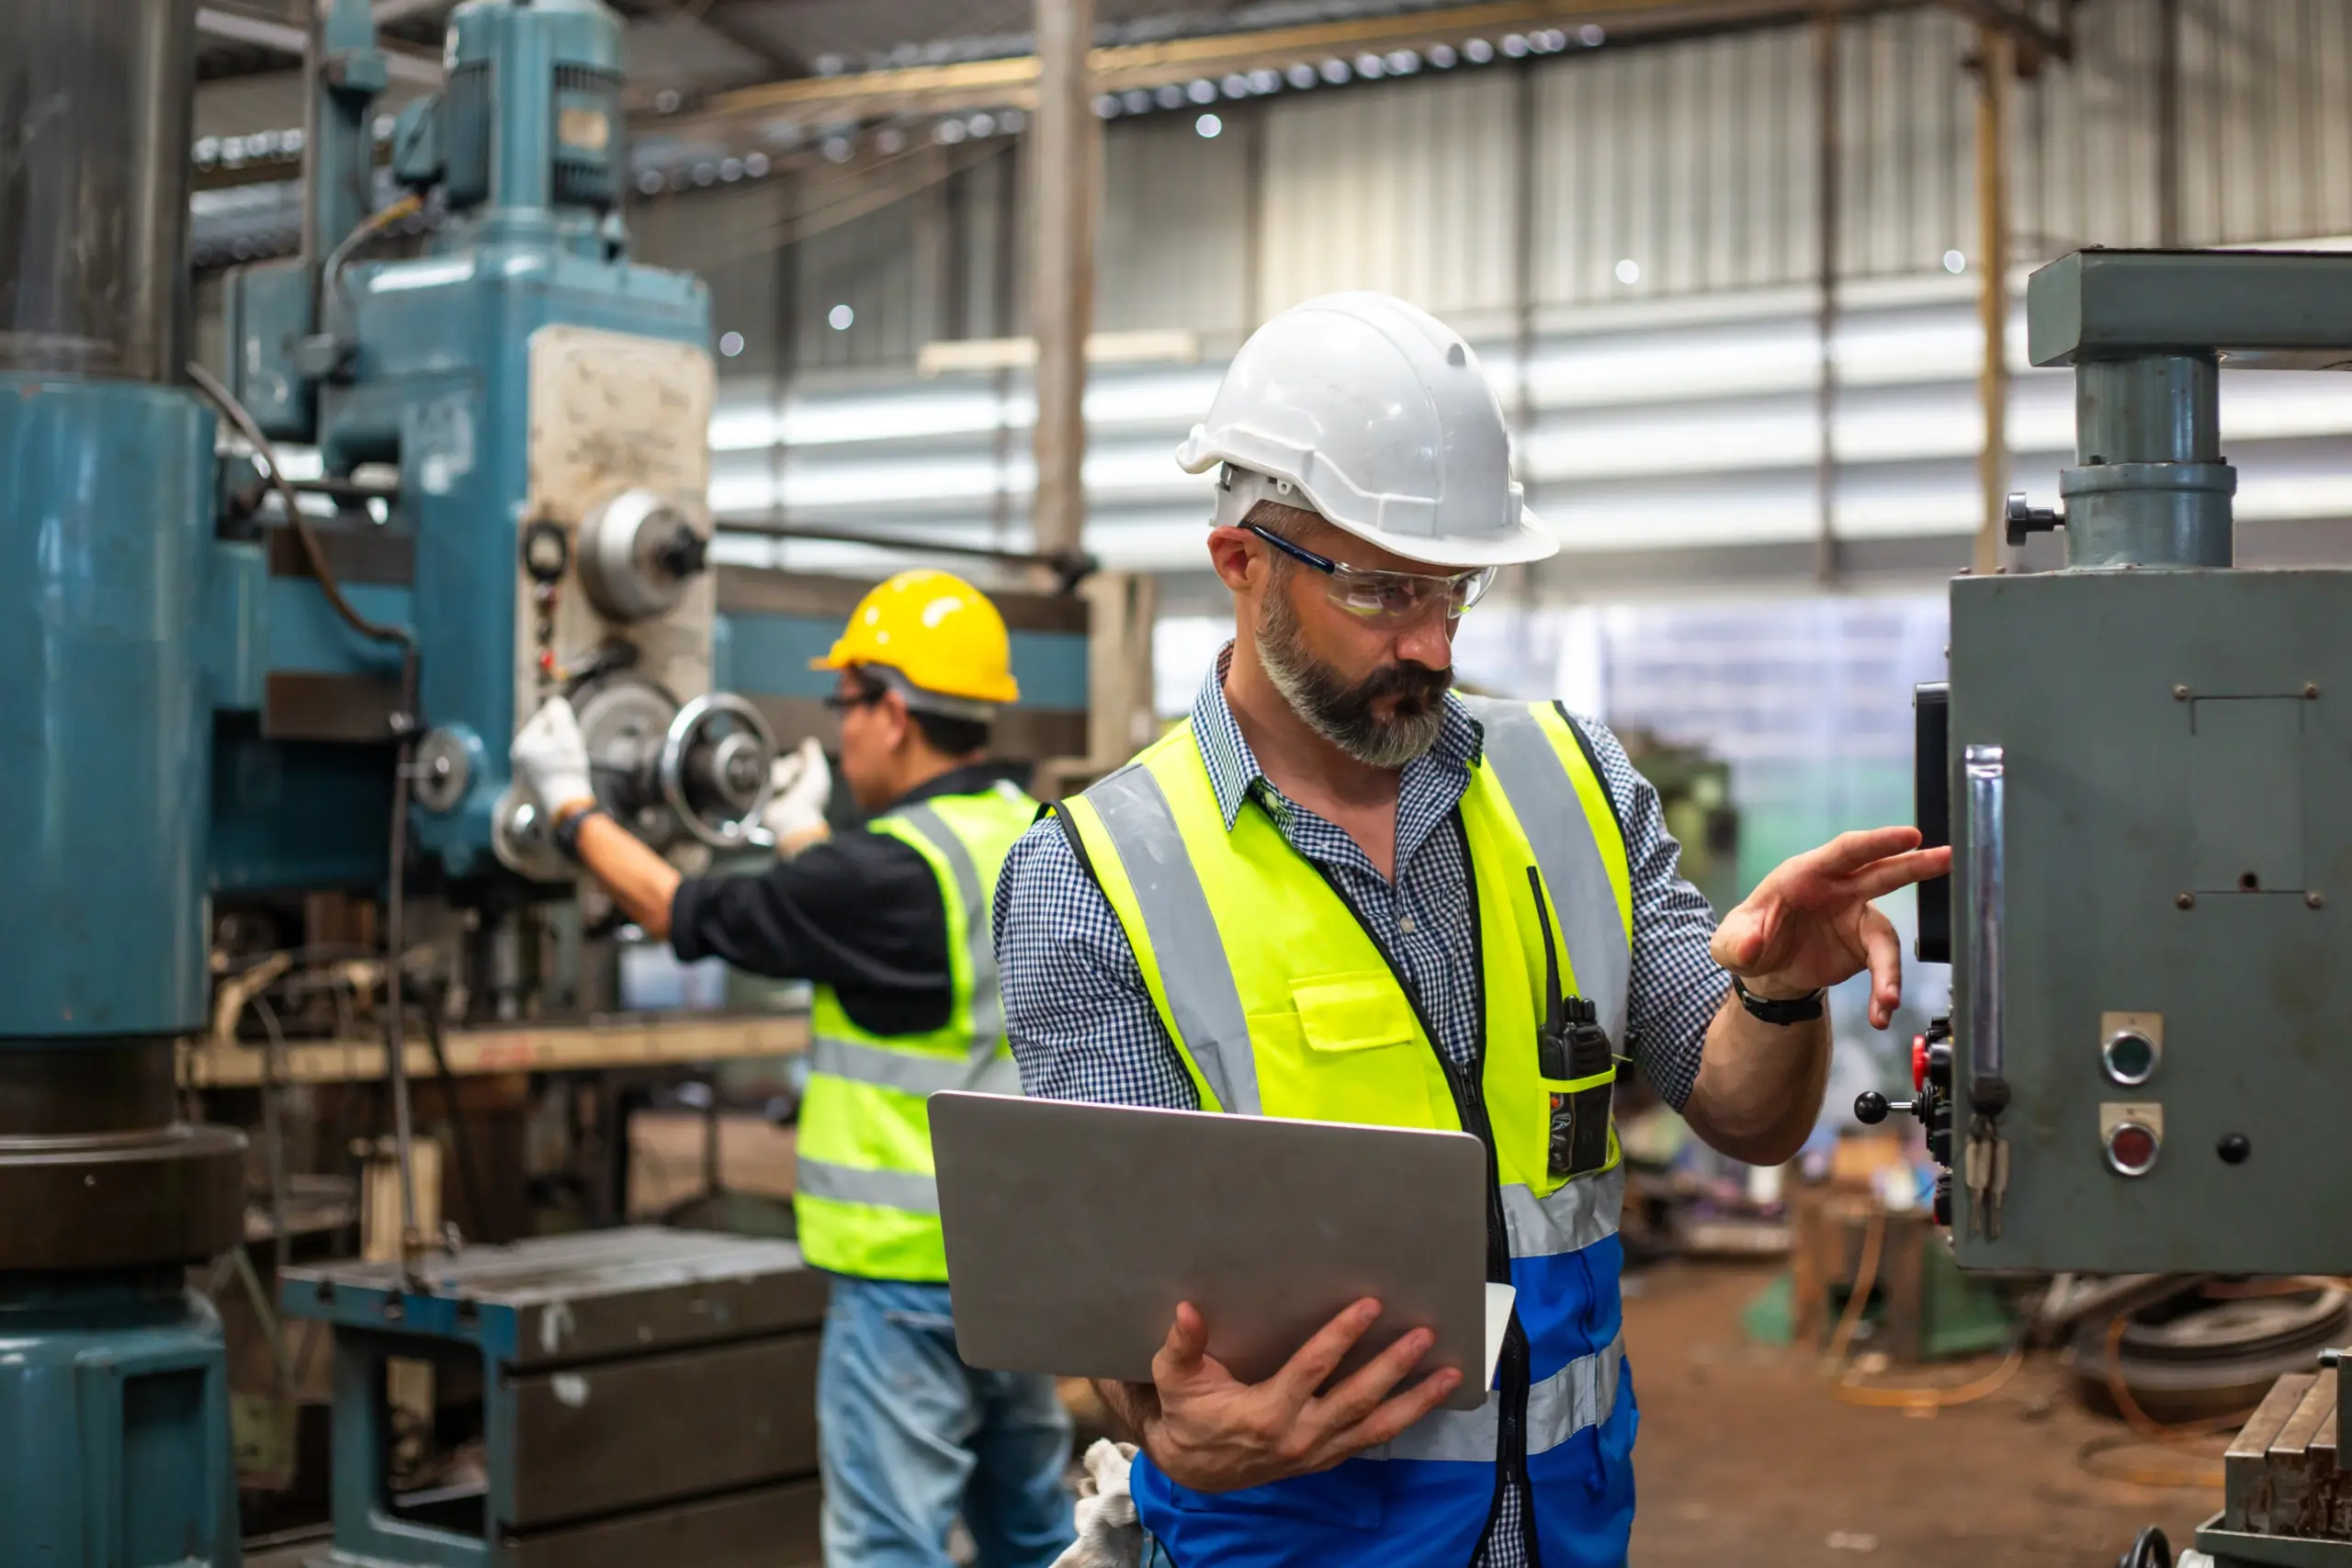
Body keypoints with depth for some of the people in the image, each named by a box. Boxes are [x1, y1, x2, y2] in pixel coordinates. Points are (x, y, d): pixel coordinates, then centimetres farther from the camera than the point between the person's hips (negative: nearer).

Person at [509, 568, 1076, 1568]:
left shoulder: (891, 874, -19)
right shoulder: (1028, 840, 5)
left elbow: (685, 915, -6)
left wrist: (569, 804, 8)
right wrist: (803, 835, 37)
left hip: (912, 1270, -9)